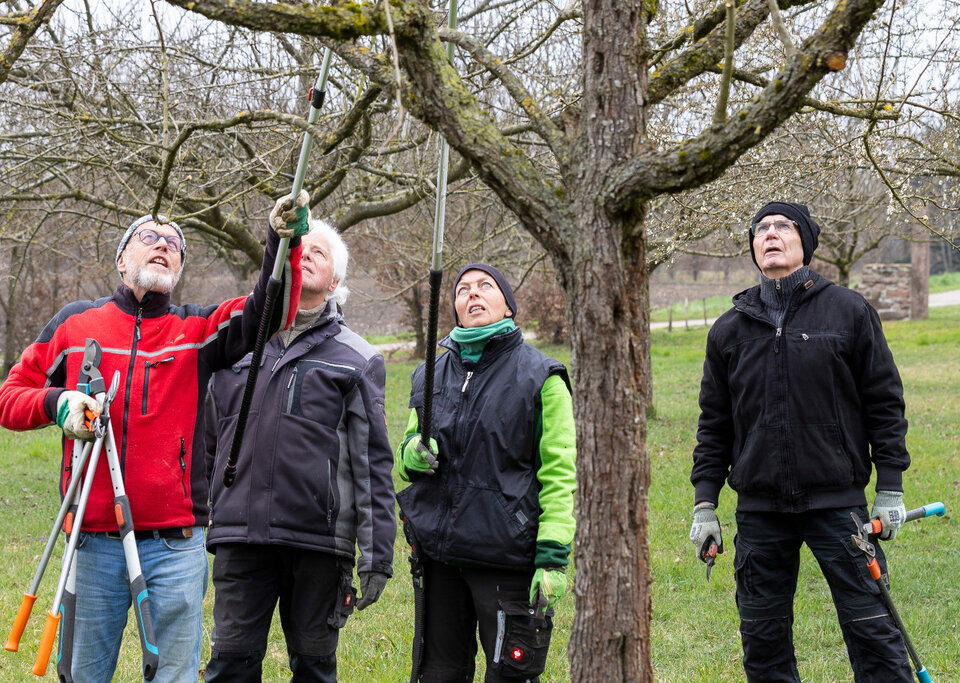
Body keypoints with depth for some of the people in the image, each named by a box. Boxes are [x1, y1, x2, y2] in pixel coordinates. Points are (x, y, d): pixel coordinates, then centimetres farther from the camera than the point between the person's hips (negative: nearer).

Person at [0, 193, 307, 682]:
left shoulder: (197, 331, 9)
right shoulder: (75, 324, 11)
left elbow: (268, 314, -8)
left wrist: (285, 242, -23)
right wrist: (56, 402, -8)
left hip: (175, 543, 0)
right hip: (93, 541, 0)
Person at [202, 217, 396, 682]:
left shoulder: (356, 360, 8)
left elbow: (373, 465, 3)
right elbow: (206, 444, 17)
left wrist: (377, 556, -3)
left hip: (319, 539, -1)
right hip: (239, 535, 1)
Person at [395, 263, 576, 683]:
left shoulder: (540, 378, -1)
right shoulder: (429, 377, 13)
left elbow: (560, 476, -5)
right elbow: (407, 458, 23)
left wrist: (553, 557, -13)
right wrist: (410, 455, -2)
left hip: (507, 557, -5)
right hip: (437, 554, 5)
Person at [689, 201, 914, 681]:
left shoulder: (849, 311, 2)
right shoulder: (729, 330, 10)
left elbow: (884, 402, 3)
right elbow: (714, 422, 14)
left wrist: (890, 488, -1)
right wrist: (705, 503, 8)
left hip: (836, 500, -3)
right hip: (759, 511, 3)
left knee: (871, 628, -3)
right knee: (762, 639, 7)